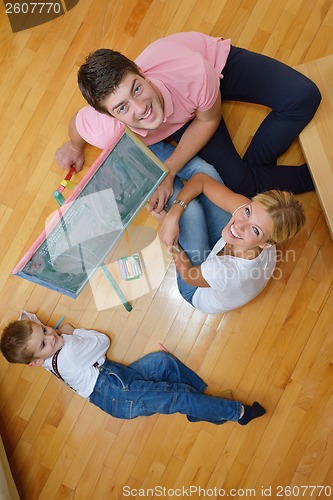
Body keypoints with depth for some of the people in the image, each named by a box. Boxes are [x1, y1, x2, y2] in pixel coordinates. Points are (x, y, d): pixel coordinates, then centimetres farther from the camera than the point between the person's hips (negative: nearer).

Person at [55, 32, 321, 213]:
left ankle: (255, 164, 0)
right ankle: (310, 177, 10)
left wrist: (169, 171, -29)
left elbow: (208, 120, -22)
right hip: (180, 116, 1)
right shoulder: (106, 133, -38)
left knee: (304, 96, -16)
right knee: (238, 182, -16)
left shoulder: (194, 73, -43)